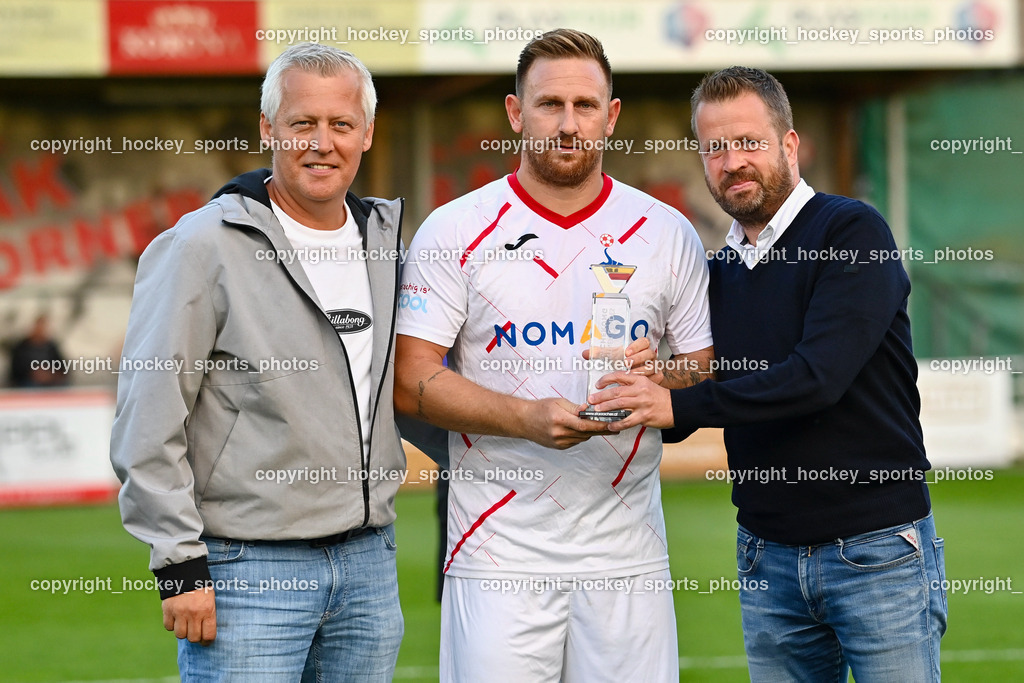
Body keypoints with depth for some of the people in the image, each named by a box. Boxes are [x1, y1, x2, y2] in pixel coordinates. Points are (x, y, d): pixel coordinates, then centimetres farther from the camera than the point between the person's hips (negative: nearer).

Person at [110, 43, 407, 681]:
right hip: (247, 568, -6)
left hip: (368, 561, 6)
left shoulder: (384, 242, 11)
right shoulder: (204, 246, -9)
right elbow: (149, 422, -11)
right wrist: (180, 563, -14)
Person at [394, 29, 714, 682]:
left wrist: (656, 377, -11)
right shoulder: (454, 233, 2)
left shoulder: (667, 234, 9)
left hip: (626, 550, 2)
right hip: (501, 551, -2)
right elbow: (410, 381, -3)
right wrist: (527, 417, -17)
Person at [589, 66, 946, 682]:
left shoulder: (852, 233, -8)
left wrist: (679, 404, -22)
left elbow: (819, 374, -21)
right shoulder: (720, 271, 13)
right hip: (769, 556, 6)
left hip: (877, 553, -6)